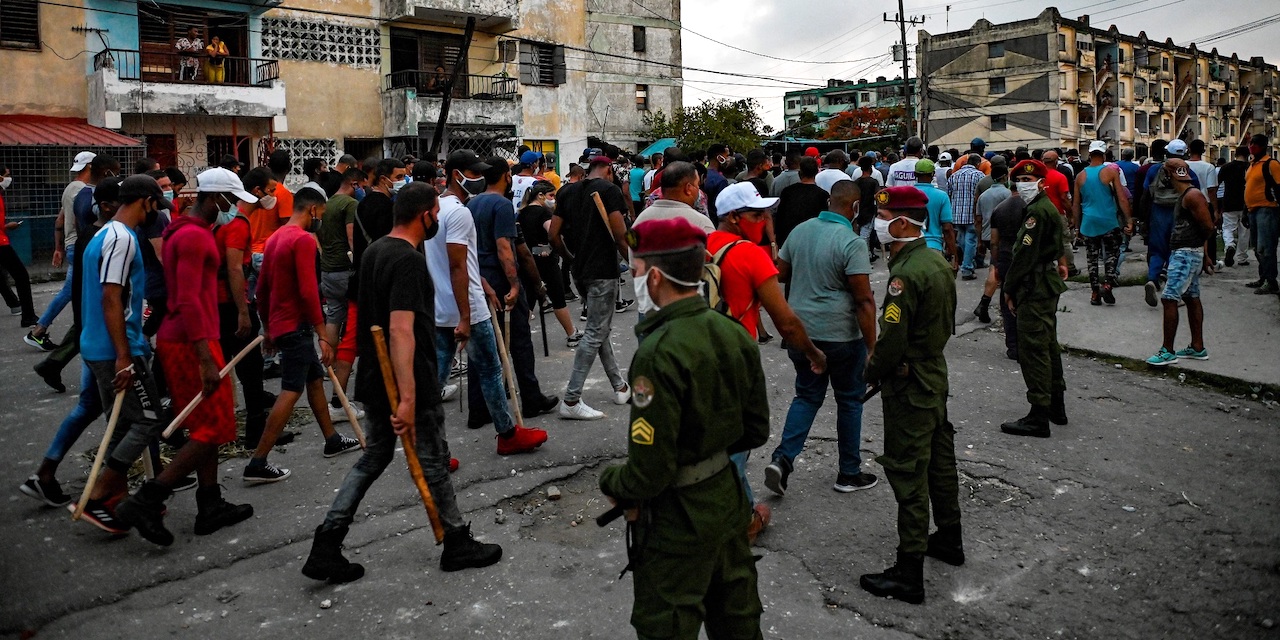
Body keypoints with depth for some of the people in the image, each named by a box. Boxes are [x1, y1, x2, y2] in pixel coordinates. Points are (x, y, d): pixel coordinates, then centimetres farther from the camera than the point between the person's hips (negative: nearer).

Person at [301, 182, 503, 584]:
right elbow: (401, 330, -30)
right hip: (409, 385, -9)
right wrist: (408, 398, -33)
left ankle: (326, 547, 14)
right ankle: (457, 543, 24)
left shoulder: (374, 251, 9)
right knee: (433, 463, 6)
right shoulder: (408, 261, -21)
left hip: (374, 380, 9)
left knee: (374, 458, 17)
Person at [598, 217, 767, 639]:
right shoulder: (733, 334, -4)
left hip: (679, 521, -8)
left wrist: (611, 483, -5)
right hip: (728, 498, 8)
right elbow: (756, 430, 6)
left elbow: (649, 474, -24)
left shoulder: (658, 354, -27)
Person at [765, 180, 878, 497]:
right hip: (841, 336, -5)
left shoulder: (800, 231, 2)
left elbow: (781, 273, 13)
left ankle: (782, 458, 2)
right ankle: (849, 473, 23)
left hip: (800, 330, 5)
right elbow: (864, 300, -19)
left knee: (807, 396, 18)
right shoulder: (852, 242, -17)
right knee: (849, 400, 12)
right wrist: (871, 348, -15)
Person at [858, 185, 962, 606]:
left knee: (908, 475, -3)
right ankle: (949, 538, 40)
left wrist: (871, 372, -7)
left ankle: (908, 575, 5)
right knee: (939, 458, 22)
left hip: (908, 385, -10)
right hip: (936, 373, 10)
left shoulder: (906, 274, -25)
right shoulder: (938, 261, 5)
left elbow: (892, 340, -25)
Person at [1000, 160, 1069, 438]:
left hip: (1035, 288, -11)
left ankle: (1039, 417, -6)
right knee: (1048, 345, 18)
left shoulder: (1038, 211, -18)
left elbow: (1025, 255, -20)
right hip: (1048, 284, 11)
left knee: (1033, 349, -8)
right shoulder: (1048, 207, 15)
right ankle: (1056, 406, 29)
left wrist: (1009, 288, -13)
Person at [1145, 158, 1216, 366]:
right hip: (1182, 253, 11)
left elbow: (1208, 227, -17)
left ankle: (1168, 351, -9)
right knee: (1191, 298, 14)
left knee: (1169, 298, -11)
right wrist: (1205, 254, 18)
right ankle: (1198, 348, 21)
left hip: (1187, 254, -11)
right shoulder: (1184, 196, 15)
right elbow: (1205, 228, 19)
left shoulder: (1193, 195, -16)